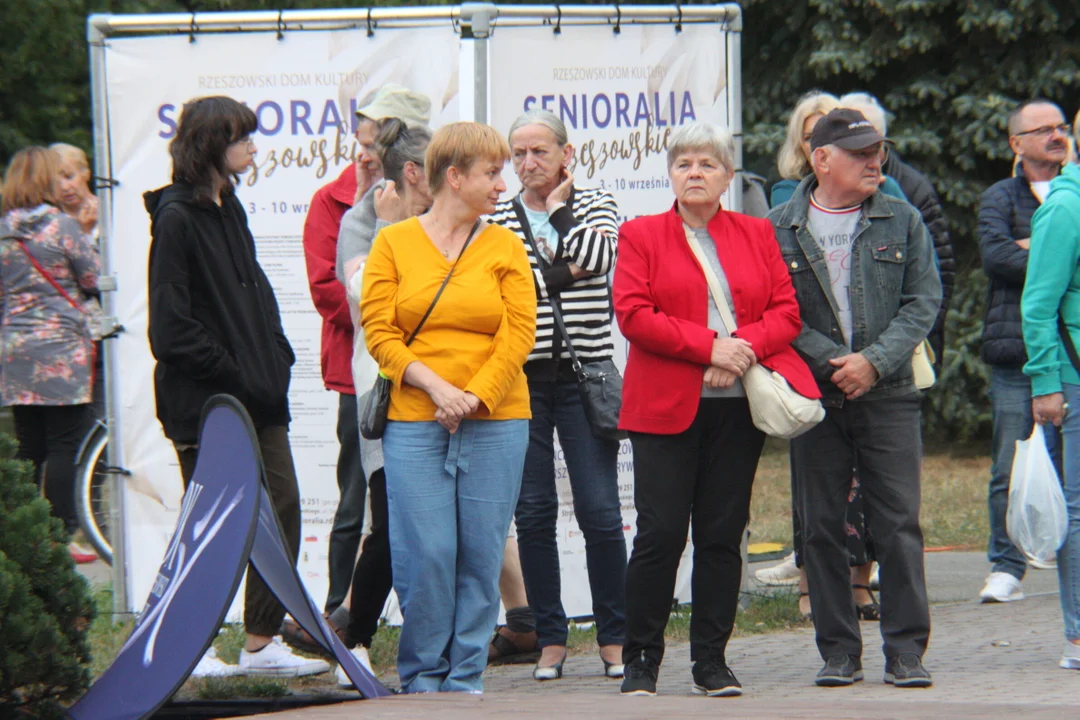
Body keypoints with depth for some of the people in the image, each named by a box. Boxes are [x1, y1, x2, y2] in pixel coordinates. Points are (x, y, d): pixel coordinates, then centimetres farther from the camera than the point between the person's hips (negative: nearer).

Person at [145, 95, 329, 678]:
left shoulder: (228, 209, 15)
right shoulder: (177, 219, -12)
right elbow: (172, 325, -16)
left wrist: (276, 356, 8)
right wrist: (233, 373, -16)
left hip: (257, 397, 9)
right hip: (204, 405, -9)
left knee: (282, 509, 7)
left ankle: (261, 642, 13)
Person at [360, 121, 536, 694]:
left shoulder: (504, 247, 9)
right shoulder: (394, 243, 6)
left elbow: (518, 334, 1)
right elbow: (378, 330, -1)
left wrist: (474, 397, -10)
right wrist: (434, 385, -12)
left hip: (494, 424, 1)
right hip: (414, 423, -1)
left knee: (481, 555, 0)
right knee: (425, 554, -6)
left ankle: (466, 679, 9)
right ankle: (421, 677, 6)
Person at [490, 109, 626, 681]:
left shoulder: (595, 205, 8)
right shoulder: (497, 219, 9)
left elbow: (597, 258, -12)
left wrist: (559, 206, -2)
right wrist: (562, 271, -11)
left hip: (584, 373, -1)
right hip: (522, 377, 1)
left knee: (600, 511, -5)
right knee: (533, 512, 2)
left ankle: (614, 638, 3)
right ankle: (550, 639, 9)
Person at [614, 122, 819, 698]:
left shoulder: (756, 235, 13)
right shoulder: (641, 235, 5)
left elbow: (786, 312, 6)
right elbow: (633, 314, -7)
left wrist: (743, 348, -13)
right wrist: (709, 346, -15)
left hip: (737, 407, 2)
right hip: (665, 406, -2)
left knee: (724, 535, 3)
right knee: (660, 534, -6)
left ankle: (712, 661, 10)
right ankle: (641, 661, 4)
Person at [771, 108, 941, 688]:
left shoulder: (902, 221, 7)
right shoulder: (779, 229, 3)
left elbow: (924, 300, 2)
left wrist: (874, 361, -11)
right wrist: (831, 362, -13)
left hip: (888, 396, 0)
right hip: (814, 398, 0)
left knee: (898, 525, -3)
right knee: (821, 529, 3)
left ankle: (906, 651, 0)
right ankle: (838, 651, 10)